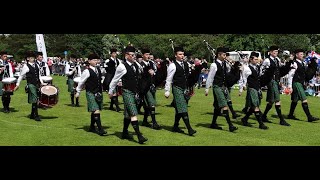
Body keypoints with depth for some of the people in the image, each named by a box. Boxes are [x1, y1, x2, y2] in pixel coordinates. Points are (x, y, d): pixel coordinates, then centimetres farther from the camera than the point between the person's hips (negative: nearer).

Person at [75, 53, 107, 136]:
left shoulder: (98, 70, 9)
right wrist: (78, 92, 7)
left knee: (95, 111, 13)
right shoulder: (87, 71, -11)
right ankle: (100, 129, -13)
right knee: (96, 111, -12)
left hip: (98, 93, 7)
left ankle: (92, 127, 27)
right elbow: (81, 82, -1)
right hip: (90, 93, -7)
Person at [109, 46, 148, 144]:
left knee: (128, 114, 17)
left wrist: (138, 92, 21)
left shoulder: (136, 65, 7)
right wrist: (110, 92, 6)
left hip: (135, 93, 7)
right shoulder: (122, 67, -13)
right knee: (133, 113, -13)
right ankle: (139, 136, -15)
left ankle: (125, 133, 31)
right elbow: (115, 80, -3)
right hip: (127, 92, -7)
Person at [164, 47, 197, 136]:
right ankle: (189, 129, -12)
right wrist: (167, 91, -9)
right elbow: (168, 79, -8)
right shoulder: (173, 66, -11)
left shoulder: (185, 64, 10)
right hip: (177, 89, -7)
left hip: (184, 88, 7)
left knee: (179, 109, 14)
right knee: (183, 109, -10)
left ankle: (175, 127, 26)